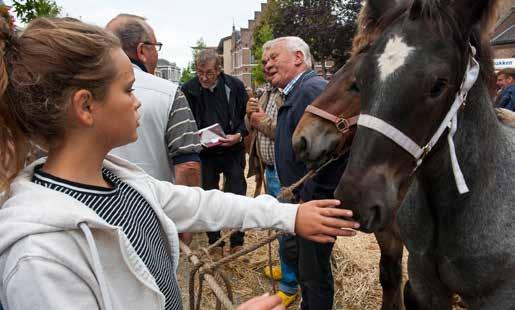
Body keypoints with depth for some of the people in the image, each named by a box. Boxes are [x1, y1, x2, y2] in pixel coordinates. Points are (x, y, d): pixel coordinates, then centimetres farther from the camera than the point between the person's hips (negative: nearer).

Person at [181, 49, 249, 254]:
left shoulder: (235, 86, -5)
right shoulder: (188, 90, -5)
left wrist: (239, 135, -16)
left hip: (233, 152, -1)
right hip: (204, 154, 1)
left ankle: (237, 242, 20)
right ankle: (214, 242, 27)